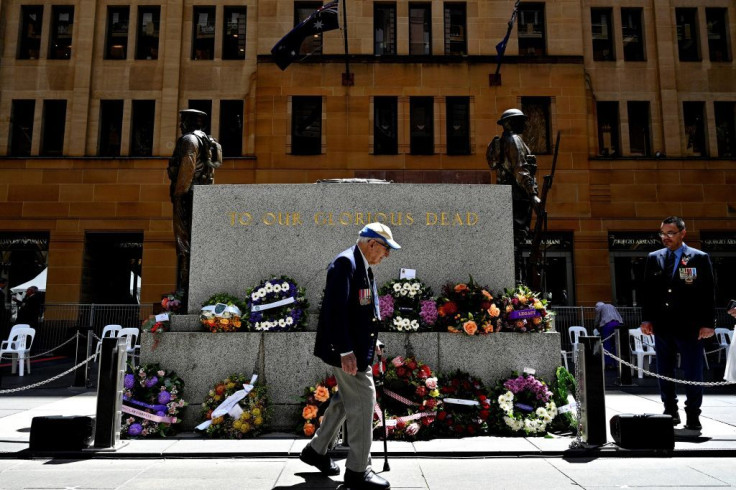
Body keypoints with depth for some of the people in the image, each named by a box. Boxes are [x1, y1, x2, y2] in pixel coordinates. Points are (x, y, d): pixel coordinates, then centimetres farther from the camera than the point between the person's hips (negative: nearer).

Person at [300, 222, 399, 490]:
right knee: (363, 401, -4)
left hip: (358, 347, 10)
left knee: (346, 399, 19)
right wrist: (345, 351, -26)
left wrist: (369, 343, 17)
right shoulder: (345, 263, -18)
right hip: (347, 349, -10)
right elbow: (335, 308, -25)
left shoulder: (363, 266, 13)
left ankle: (316, 450, 34)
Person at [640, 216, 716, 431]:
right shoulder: (654, 258, 8)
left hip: (689, 326, -3)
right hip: (662, 325, 3)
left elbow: (708, 292, -3)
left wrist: (708, 323, -9)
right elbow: (647, 290, 9)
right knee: (664, 372, 10)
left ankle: (693, 416, 13)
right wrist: (646, 319, 3)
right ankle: (670, 413, 21)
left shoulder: (700, 258, -1)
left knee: (693, 373, 2)